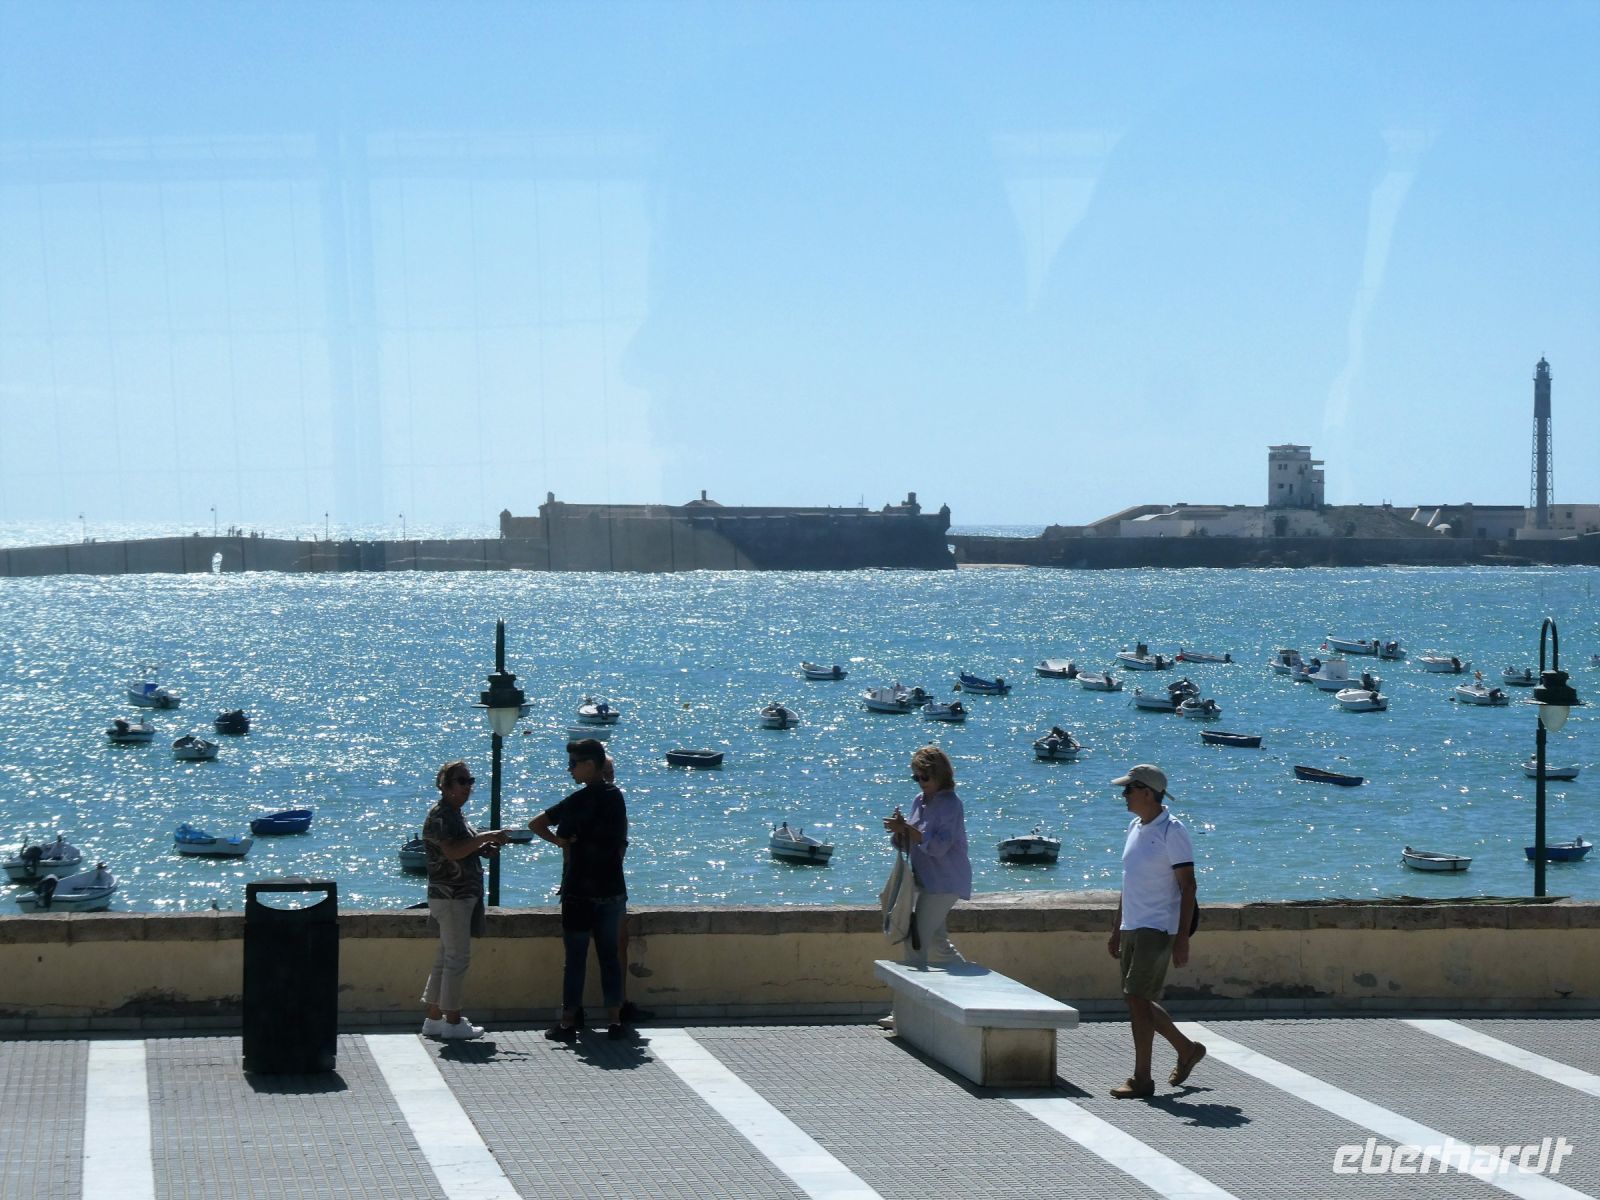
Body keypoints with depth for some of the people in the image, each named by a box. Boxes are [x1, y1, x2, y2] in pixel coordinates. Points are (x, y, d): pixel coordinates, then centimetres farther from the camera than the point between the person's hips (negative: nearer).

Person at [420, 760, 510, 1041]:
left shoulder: (454, 814, 18)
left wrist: (484, 848, 9)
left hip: (463, 896, 10)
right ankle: (452, 1021, -4)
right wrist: (484, 837, -24)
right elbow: (452, 851, -27)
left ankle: (434, 1019, 16)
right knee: (458, 957, -8)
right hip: (450, 896, -10)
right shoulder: (440, 815, -14)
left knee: (446, 957, 12)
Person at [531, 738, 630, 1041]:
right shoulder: (617, 797, 6)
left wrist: (559, 841, -1)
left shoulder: (581, 800, -14)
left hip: (580, 893, -6)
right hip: (613, 890, 6)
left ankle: (568, 1023, 5)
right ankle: (615, 1021, 9)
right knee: (610, 956, 10)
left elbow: (535, 824, -14)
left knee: (575, 959, 1)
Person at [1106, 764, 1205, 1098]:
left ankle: (1141, 1079, -6)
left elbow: (1188, 886, -14)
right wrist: (1117, 930, 22)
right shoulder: (1135, 827, 14)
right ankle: (1187, 1049, 30)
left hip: (1157, 929, -9)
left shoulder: (1171, 831, -12)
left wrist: (1182, 939, -19)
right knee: (1139, 1002, 12)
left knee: (1136, 998, -12)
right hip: (1132, 929, 9)